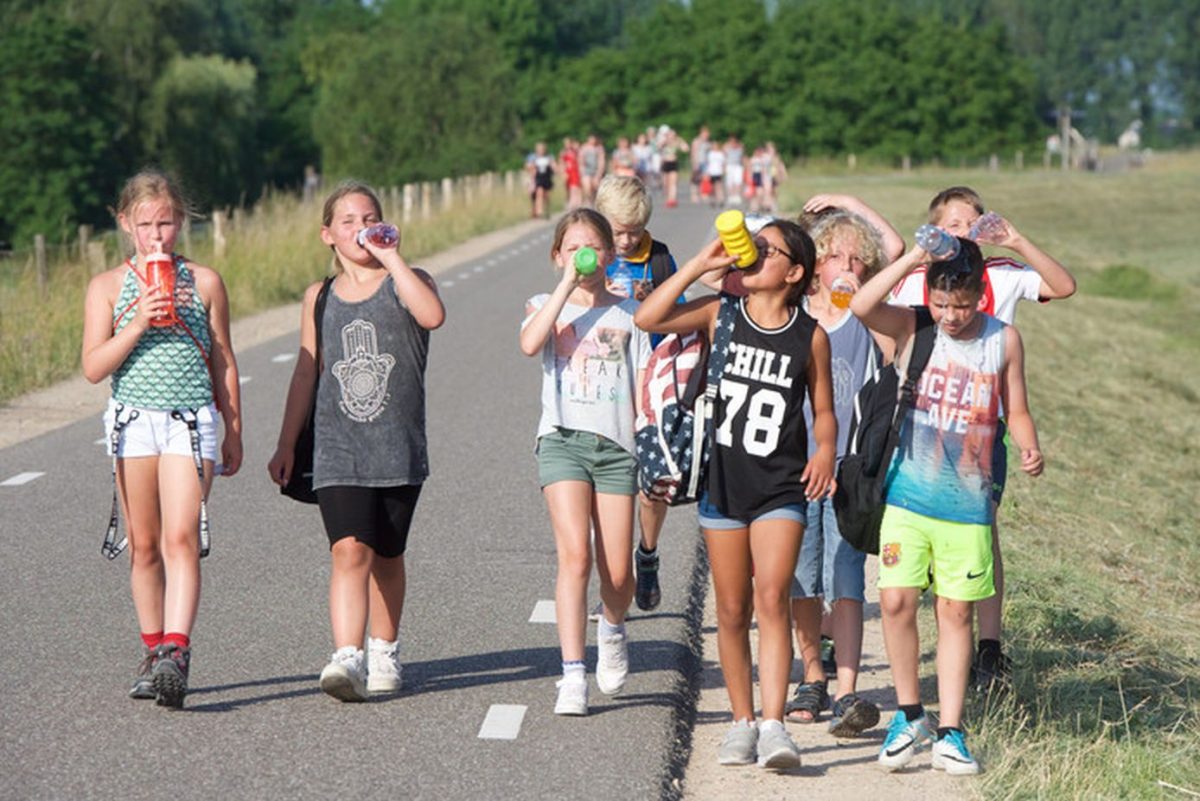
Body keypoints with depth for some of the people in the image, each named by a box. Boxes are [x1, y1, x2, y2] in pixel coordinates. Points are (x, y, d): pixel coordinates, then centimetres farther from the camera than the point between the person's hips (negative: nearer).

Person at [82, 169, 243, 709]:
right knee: (144, 544, 7)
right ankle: (153, 650, 19)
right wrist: (137, 326, -16)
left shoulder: (203, 281, 6)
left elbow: (223, 361, 12)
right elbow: (93, 367, -3)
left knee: (181, 538, -15)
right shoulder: (108, 287, 4)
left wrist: (233, 432, 12)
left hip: (191, 420, -1)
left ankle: (176, 653, -23)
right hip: (132, 420, 1)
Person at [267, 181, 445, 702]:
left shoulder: (404, 283, 4)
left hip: (399, 446, -1)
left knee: (386, 556, 11)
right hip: (338, 448, 1)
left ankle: (384, 652, 29)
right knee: (349, 550, -16)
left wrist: (392, 258, -16)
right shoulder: (320, 297, 12)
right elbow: (306, 372, 17)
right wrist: (285, 445, 15)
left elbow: (433, 315, -20)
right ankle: (348, 659, -23)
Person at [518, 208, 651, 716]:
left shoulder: (628, 313, 12)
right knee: (575, 557, -17)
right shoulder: (545, 306, 9)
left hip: (616, 445, 1)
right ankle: (573, 677, -15)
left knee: (617, 574, 0)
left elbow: (642, 388, 11)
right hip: (563, 440, -1)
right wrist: (567, 284, -12)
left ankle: (612, 629, 35)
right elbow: (529, 345, -15)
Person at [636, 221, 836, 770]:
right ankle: (742, 722, 20)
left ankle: (773, 726, -17)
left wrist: (825, 451, -12)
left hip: (781, 489, -2)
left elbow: (823, 409, 8)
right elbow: (647, 320, -13)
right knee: (732, 610, 8)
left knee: (771, 600, -15)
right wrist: (700, 265, -16)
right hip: (722, 481, 2)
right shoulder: (720, 315, 0)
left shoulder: (811, 336, -1)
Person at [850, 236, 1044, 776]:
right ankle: (909, 714, 13)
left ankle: (949, 732, 12)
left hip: (968, 502, 1)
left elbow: (1016, 411, 10)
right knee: (896, 601, -6)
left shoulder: (1004, 340, 3)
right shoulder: (913, 327, -2)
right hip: (908, 494, -1)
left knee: (956, 611, 5)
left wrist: (1029, 449, -10)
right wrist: (914, 259, -23)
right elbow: (861, 306, -21)